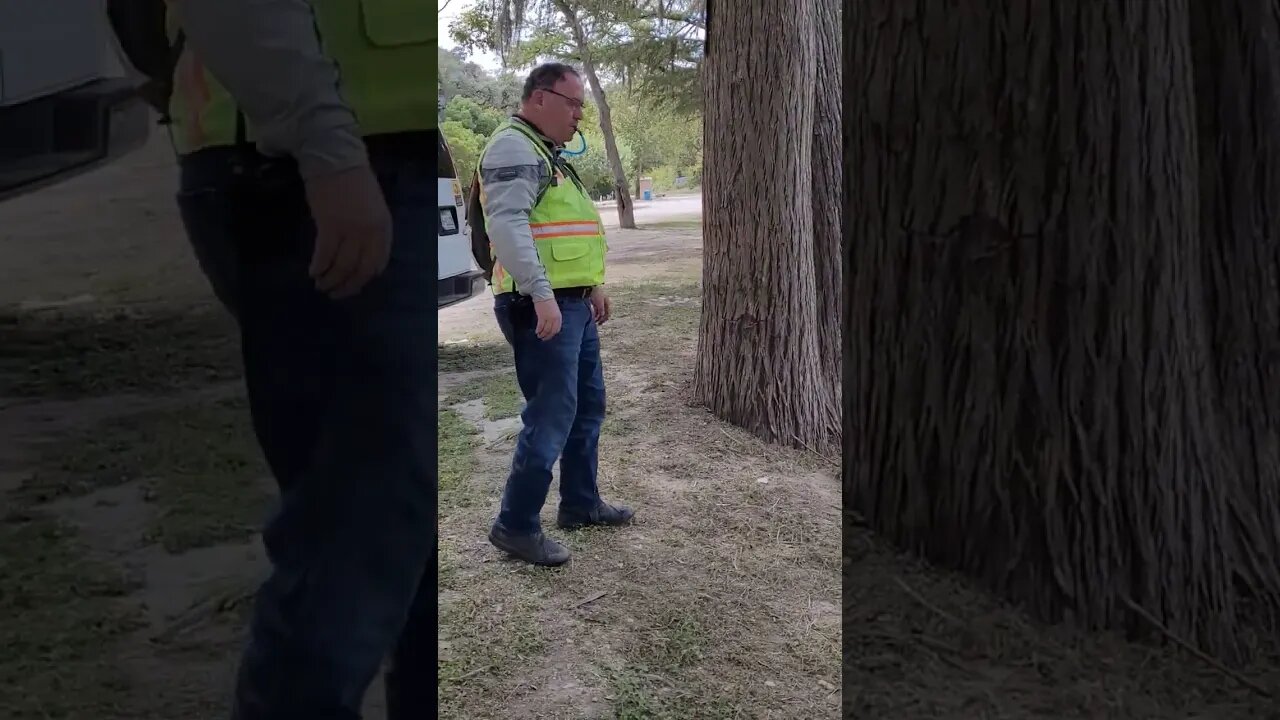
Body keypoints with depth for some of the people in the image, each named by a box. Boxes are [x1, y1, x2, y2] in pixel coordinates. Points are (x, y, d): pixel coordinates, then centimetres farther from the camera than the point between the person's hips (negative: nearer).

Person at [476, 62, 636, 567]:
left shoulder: (546, 153, 21)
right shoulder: (513, 148, -12)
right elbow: (506, 225, -25)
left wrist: (594, 284, 26)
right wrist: (541, 294, -32)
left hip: (572, 304, 11)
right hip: (543, 307, -11)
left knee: (588, 406, 18)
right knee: (551, 417, -9)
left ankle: (580, 503, 31)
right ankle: (516, 526, 2)